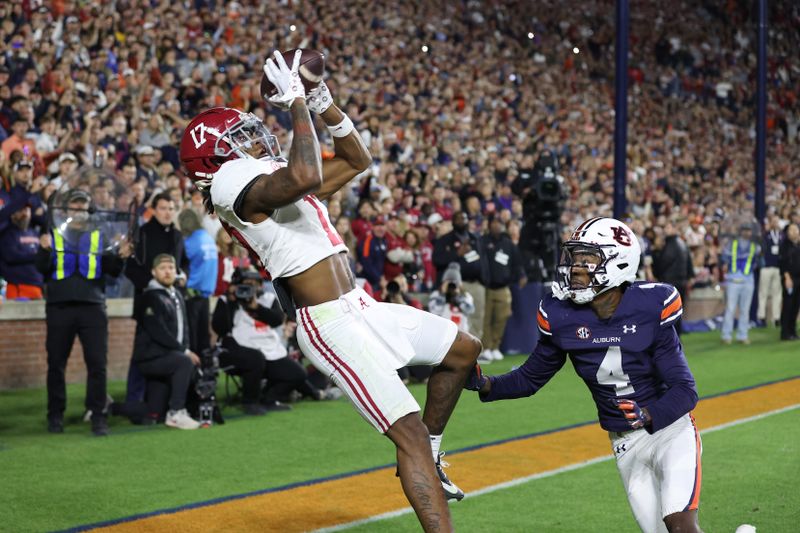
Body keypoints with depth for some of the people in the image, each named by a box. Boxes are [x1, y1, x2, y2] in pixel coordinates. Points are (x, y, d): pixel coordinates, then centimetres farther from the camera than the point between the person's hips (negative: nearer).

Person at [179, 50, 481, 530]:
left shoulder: (272, 176, 19)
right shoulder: (235, 180, -12)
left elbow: (356, 161, 26)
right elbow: (305, 176, -33)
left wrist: (323, 102, 13)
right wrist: (297, 102, -21)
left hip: (361, 309, 10)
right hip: (332, 325, -10)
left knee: (464, 350, 21)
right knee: (409, 431, -17)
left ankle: (427, 463, 29)